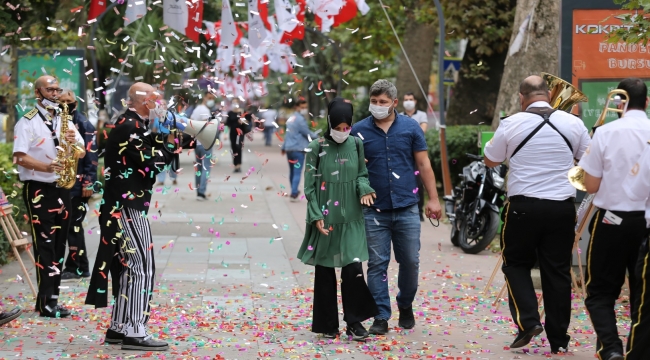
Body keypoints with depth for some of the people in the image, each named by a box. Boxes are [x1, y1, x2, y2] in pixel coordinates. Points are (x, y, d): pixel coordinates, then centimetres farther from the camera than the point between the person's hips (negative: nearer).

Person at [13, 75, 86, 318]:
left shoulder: (65, 121, 14)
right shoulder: (27, 122, -6)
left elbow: (82, 152, 13)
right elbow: (20, 157, -15)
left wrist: (74, 142, -9)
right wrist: (47, 167, -29)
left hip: (61, 189, 7)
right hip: (38, 189, -6)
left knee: (59, 244, 7)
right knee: (44, 243, -9)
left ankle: (53, 298, 13)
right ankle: (45, 302, -8)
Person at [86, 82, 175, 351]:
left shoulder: (131, 124, 14)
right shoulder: (129, 127, -16)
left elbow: (149, 155, 15)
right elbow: (152, 163, -21)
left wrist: (160, 135, 1)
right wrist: (171, 137, -10)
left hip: (122, 206, 11)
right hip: (127, 207, -11)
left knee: (128, 267, 15)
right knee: (142, 268, -10)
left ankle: (119, 327, 22)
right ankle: (134, 332, -9)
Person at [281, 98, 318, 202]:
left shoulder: (290, 119, 15)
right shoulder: (300, 119, -14)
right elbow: (307, 133, -12)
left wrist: (284, 147, 30)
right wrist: (316, 136, 6)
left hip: (289, 149, 9)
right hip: (298, 149, -9)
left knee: (292, 172, 17)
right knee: (297, 172, -9)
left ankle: (294, 192, 28)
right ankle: (294, 194, -15)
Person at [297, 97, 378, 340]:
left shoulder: (356, 145, 3)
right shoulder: (317, 148, -5)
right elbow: (309, 186, -3)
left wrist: (364, 189, -8)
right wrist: (316, 216, -10)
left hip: (351, 219, 2)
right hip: (325, 220, -2)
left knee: (353, 269, -7)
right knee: (325, 272, 5)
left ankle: (354, 321, 6)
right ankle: (327, 324, 17)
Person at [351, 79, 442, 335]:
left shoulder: (410, 127, 3)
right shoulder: (359, 131, 1)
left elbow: (424, 164, 6)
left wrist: (433, 198, 1)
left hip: (407, 208, 1)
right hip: (375, 210, -1)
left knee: (410, 261, 7)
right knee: (377, 264, 1)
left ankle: (406, 306, 29)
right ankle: (381, 317, 7)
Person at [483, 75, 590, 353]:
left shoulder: (511, 124, -5)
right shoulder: (573, 123, 1)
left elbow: (490, 161, 10)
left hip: (524, 205, -2)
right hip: (562, 206, 2)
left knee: (516, 264, 14)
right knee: (558, 270, 9)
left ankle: (528, 321, -4)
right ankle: (558, 338, 12)